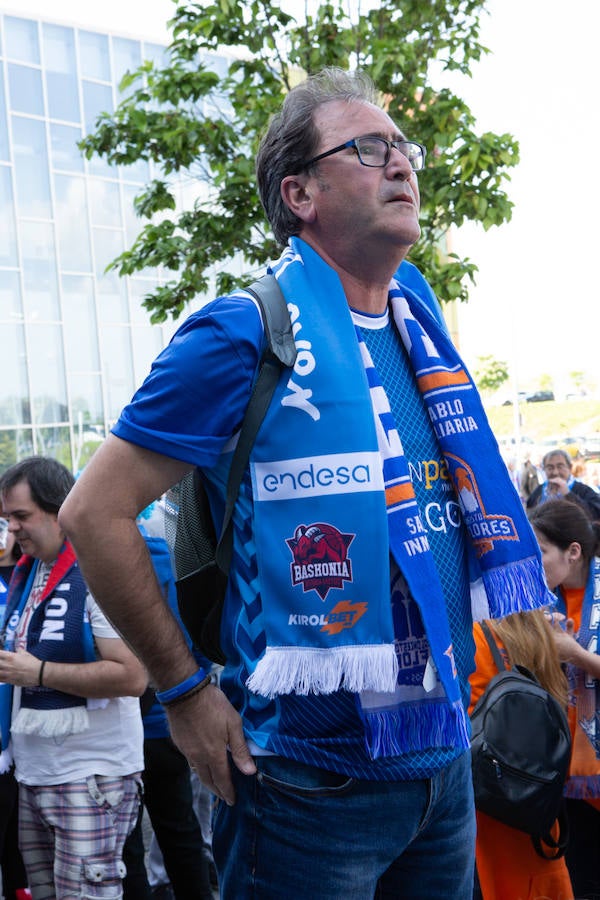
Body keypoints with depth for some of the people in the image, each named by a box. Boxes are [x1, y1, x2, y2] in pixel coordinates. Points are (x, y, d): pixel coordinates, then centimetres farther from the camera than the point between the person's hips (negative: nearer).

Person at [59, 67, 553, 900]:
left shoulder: (418, 311, 8)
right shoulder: (249, 334, -14)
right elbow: (94, 512, -14)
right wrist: (186, 693, -11)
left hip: (446, 760, 7)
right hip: (313, 789, -6)